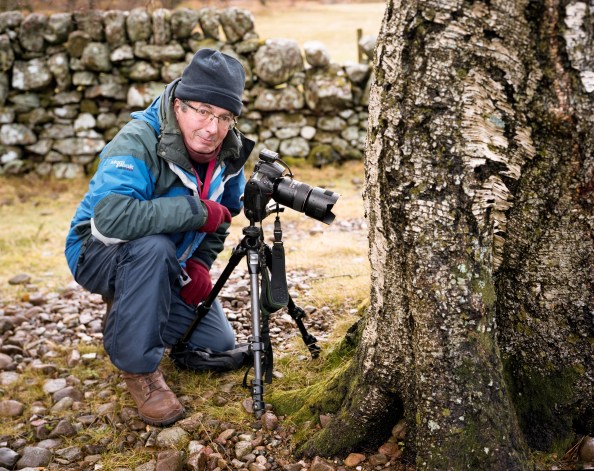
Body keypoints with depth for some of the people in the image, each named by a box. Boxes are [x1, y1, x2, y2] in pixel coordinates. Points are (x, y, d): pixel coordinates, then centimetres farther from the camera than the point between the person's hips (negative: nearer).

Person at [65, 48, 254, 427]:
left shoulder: (228, 154, -8)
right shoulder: (139, 143, -31)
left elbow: (222, 217, 10)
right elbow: (111, 216, -48)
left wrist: (200, 263, -8)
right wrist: (197, 210, -40)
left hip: (166, 266, 7)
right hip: (99, 254, -6)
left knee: (220, 346, 2)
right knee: (154, 247, -40)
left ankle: (139, 315, 26)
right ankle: (139, 366, -21)